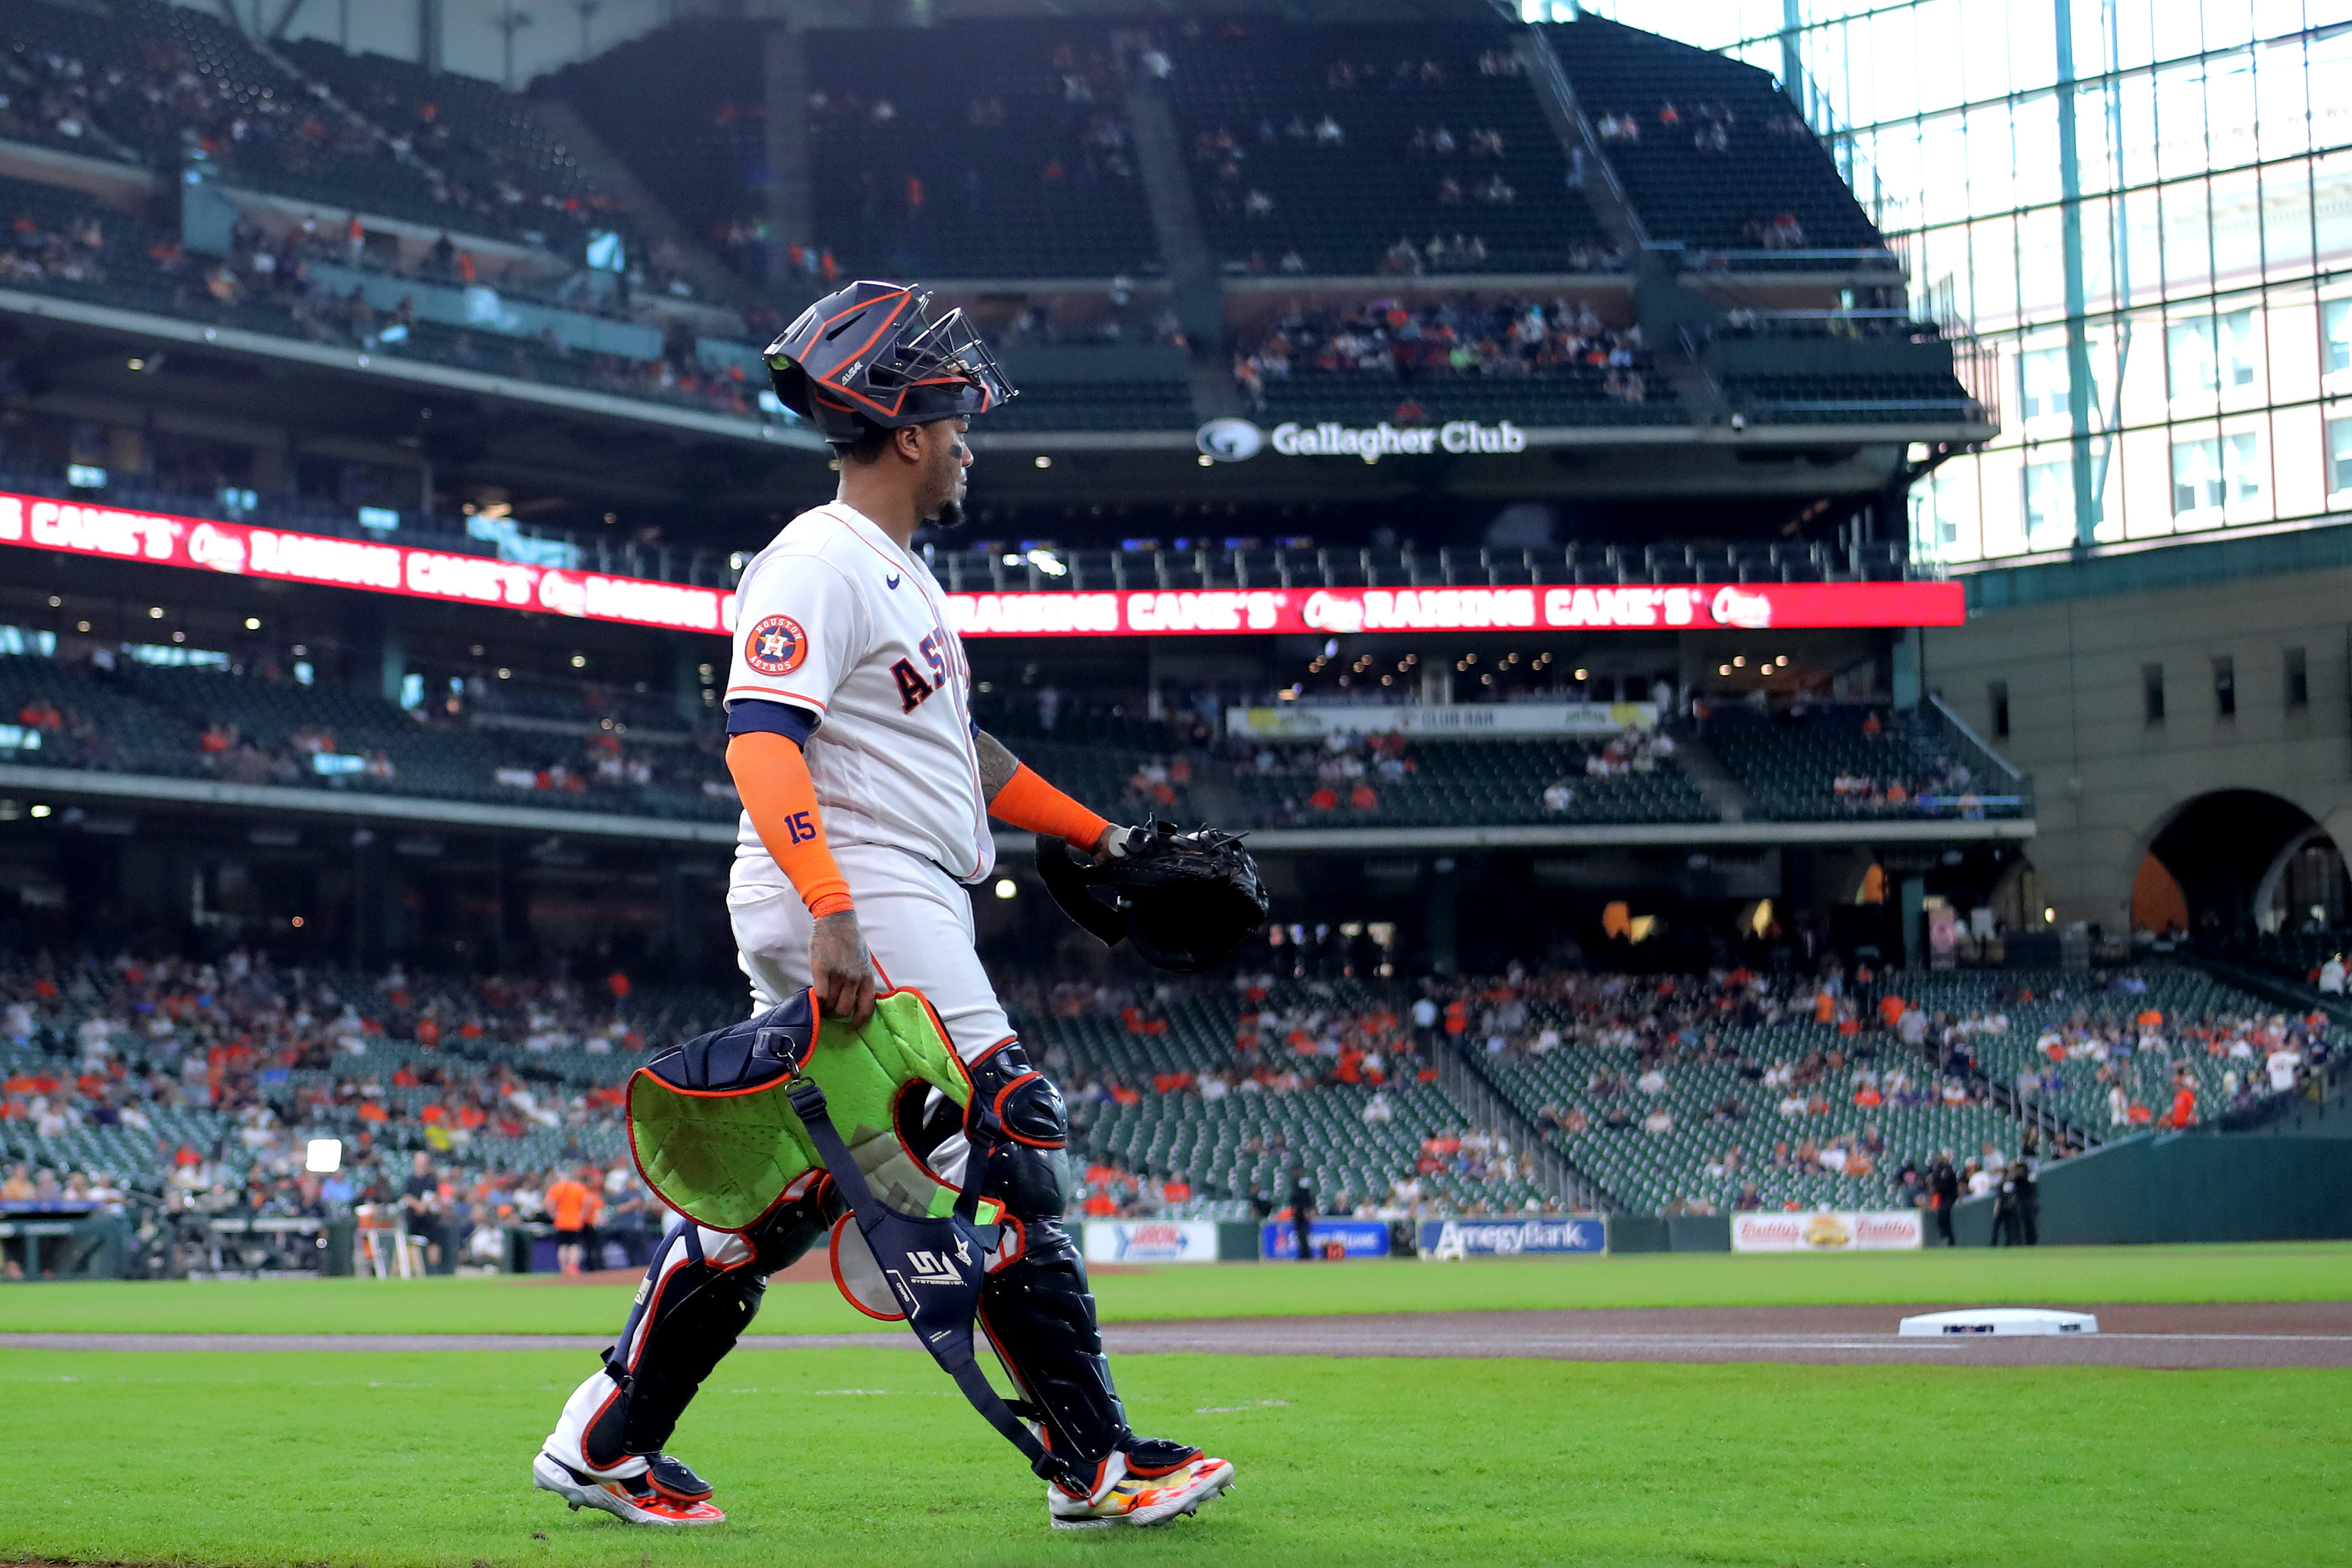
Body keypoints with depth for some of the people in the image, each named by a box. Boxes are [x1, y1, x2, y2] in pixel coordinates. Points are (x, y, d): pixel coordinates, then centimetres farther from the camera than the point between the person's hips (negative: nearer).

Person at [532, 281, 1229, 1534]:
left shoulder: (901, 575, 22)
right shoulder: (819, 562, -11)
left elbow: (956, 746, 32)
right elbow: (760, 737, -23)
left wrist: (1097, 839, 30)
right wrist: (833, 914, -34)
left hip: (899, 914, 11)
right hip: (858, 917, -11)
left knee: (780, 1187, 11)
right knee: (1009, 1151, -11)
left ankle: (605, 1443, 15)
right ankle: (1096, 1465, -8)